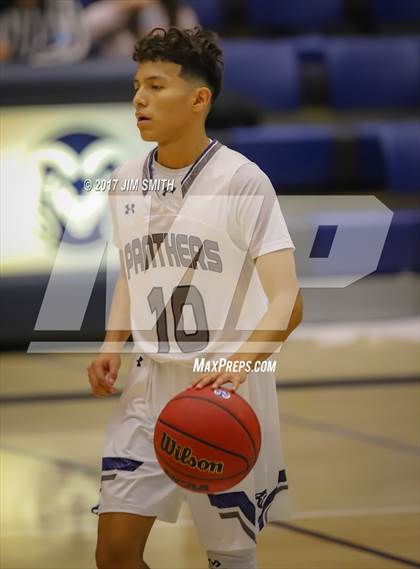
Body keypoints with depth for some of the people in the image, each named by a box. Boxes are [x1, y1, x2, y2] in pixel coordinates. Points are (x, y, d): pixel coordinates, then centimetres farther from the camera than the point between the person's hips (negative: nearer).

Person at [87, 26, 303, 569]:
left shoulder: (241, 180, -11)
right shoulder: (126, 182, 7)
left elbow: (287, 301, -17)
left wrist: (238, 364, -35)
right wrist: (112, 346, 5)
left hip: (229, 392, -5)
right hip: (148, 386, 5)